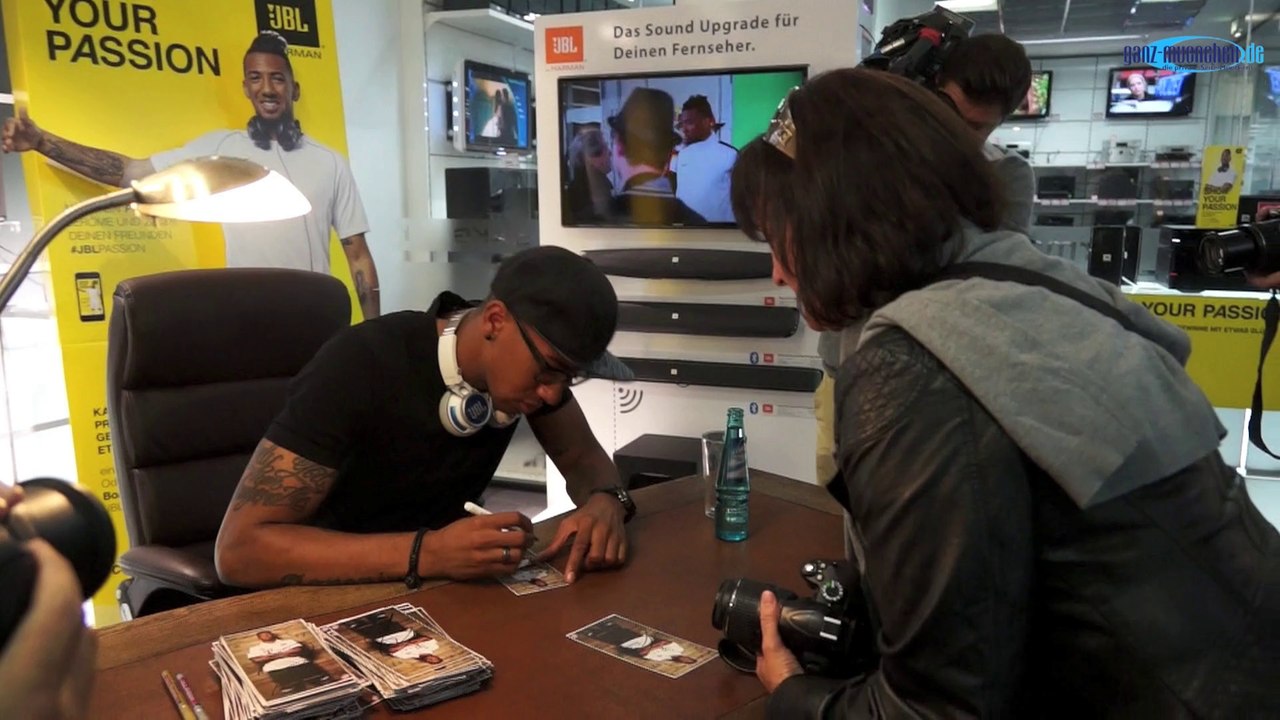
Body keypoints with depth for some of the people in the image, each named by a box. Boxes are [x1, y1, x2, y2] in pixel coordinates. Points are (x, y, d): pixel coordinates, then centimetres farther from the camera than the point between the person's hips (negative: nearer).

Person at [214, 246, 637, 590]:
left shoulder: (535, 351, -9)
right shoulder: (361, 366, -26)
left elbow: (583, 456, 1)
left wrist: (605, 502, -22)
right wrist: (425, 553, -39)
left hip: (439, 586, 5)